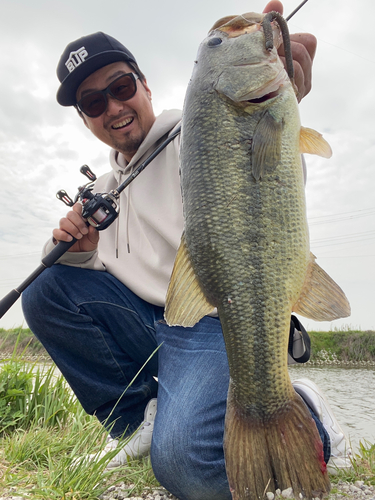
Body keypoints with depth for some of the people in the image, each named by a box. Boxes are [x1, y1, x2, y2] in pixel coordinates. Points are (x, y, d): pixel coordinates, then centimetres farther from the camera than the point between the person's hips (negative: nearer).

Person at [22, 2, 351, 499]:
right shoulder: (106, 187, 20)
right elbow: (104, 270, 20)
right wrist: (77, 250, -3)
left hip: (218, 316, -7)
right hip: (150, 322, 7)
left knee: (185, 460, -29)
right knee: (45, 290, -4)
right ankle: (138, 418, 4)